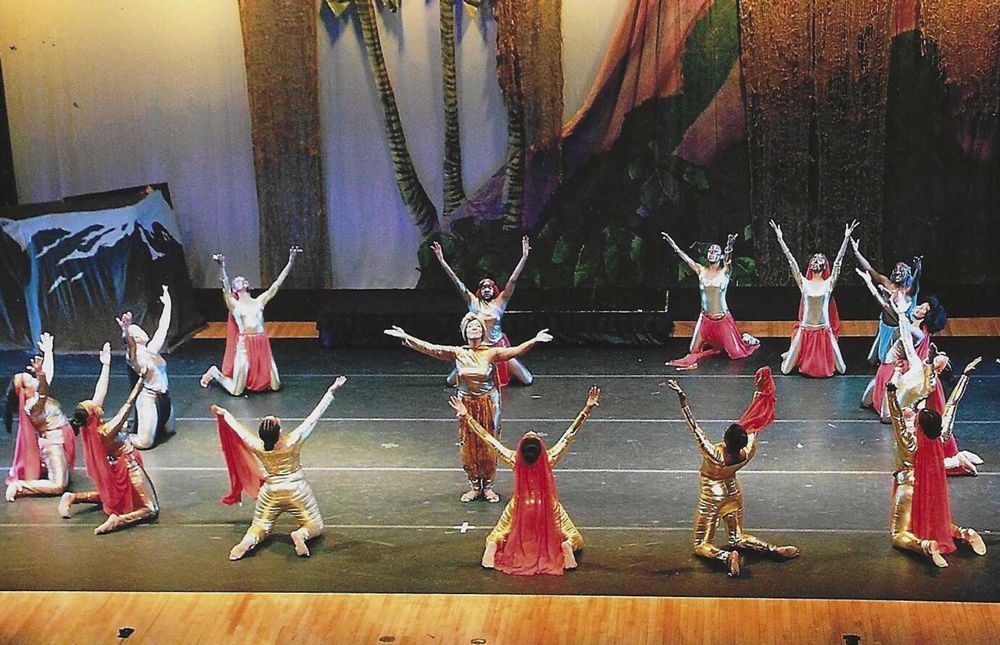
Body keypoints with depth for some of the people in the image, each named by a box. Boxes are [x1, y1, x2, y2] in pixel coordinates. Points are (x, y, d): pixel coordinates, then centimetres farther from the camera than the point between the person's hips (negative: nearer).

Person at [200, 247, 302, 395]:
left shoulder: (259, 301, 13)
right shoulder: (234, 304, 2)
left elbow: (277, 283, 9)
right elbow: (225, 286, -16)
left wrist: (290, 262, 3)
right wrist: (221, 266, -34)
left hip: (262, 346, 4)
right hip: (244, 346, -4)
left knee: (275, 386, 6)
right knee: (236, 391, -4)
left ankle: (249, 378, 33)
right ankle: (214, 373, 26)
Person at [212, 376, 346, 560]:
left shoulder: (258, 447, -19)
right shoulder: (292, 442, -26)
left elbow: (238, 428, -1)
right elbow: (314, 417, -22)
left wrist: (224, 413, 16)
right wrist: (331, 391, -17)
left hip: (270, 493, 2)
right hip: (296, 491, -2)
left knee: (260, 526, 19)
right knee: (315, 525, 11)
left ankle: (249, 539, -16)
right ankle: (301, 534, -23)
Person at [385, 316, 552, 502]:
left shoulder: (491, 353, -7)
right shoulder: (457, 353, -2)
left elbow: (515, 351, -18)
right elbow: (430, 348, -6)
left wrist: (535, 340, -34)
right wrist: (406, 337, -14)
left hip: (488, 405, -2)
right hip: (467, 406, 2)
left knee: (488, 446, 4)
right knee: (468, 447, 7)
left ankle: (488, 487, 18)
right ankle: (474, 487, 21)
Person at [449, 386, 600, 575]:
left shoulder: (514, 460, -23)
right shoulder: (549, 459, -24)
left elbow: (487, 438, -17)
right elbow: (571, 432, -20)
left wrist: (466, 416, -13)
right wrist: (588, 408, -18)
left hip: (520, 510, 1)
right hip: (548, 509, -1)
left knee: (496, 537, 21)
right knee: (573, 539, 16)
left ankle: (493, 545, -12)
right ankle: (566, 545, -18)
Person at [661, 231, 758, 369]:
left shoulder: (725, 272, -4)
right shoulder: (701, 271, 5)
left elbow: (728, 259, -25)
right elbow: (685, 257, -1)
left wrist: (729, 247, -46)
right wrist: (672, 244, -11)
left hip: (723, 318, -4)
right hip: (705, 319, 4)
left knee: (736, 353, -3)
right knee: (693, 352, 3)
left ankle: (746, 339, 33)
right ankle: (717, 346, 31)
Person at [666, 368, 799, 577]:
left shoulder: (714, 456, -36)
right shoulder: (747, 453, -23)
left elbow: (694, 426, -36)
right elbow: (754, 423, -9)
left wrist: (682, 398, -36)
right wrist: (759, 392, -2)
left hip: (711, 497, -5)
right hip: (733, 493, 5)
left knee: (701, 545, 6)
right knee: (738, 539, 21)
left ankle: (726, 556, -23)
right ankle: (774, 549, 0)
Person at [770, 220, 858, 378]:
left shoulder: (829, 284, -2)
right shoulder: (804, 283, -1)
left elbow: (838, 261, -6)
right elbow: (791, 261, -3)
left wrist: (847, 238, -10)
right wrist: (780, 239, -5)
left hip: (824, 329, 0)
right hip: (805, 329, 0)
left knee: (841, 369, 7)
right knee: (786, 370, 7)